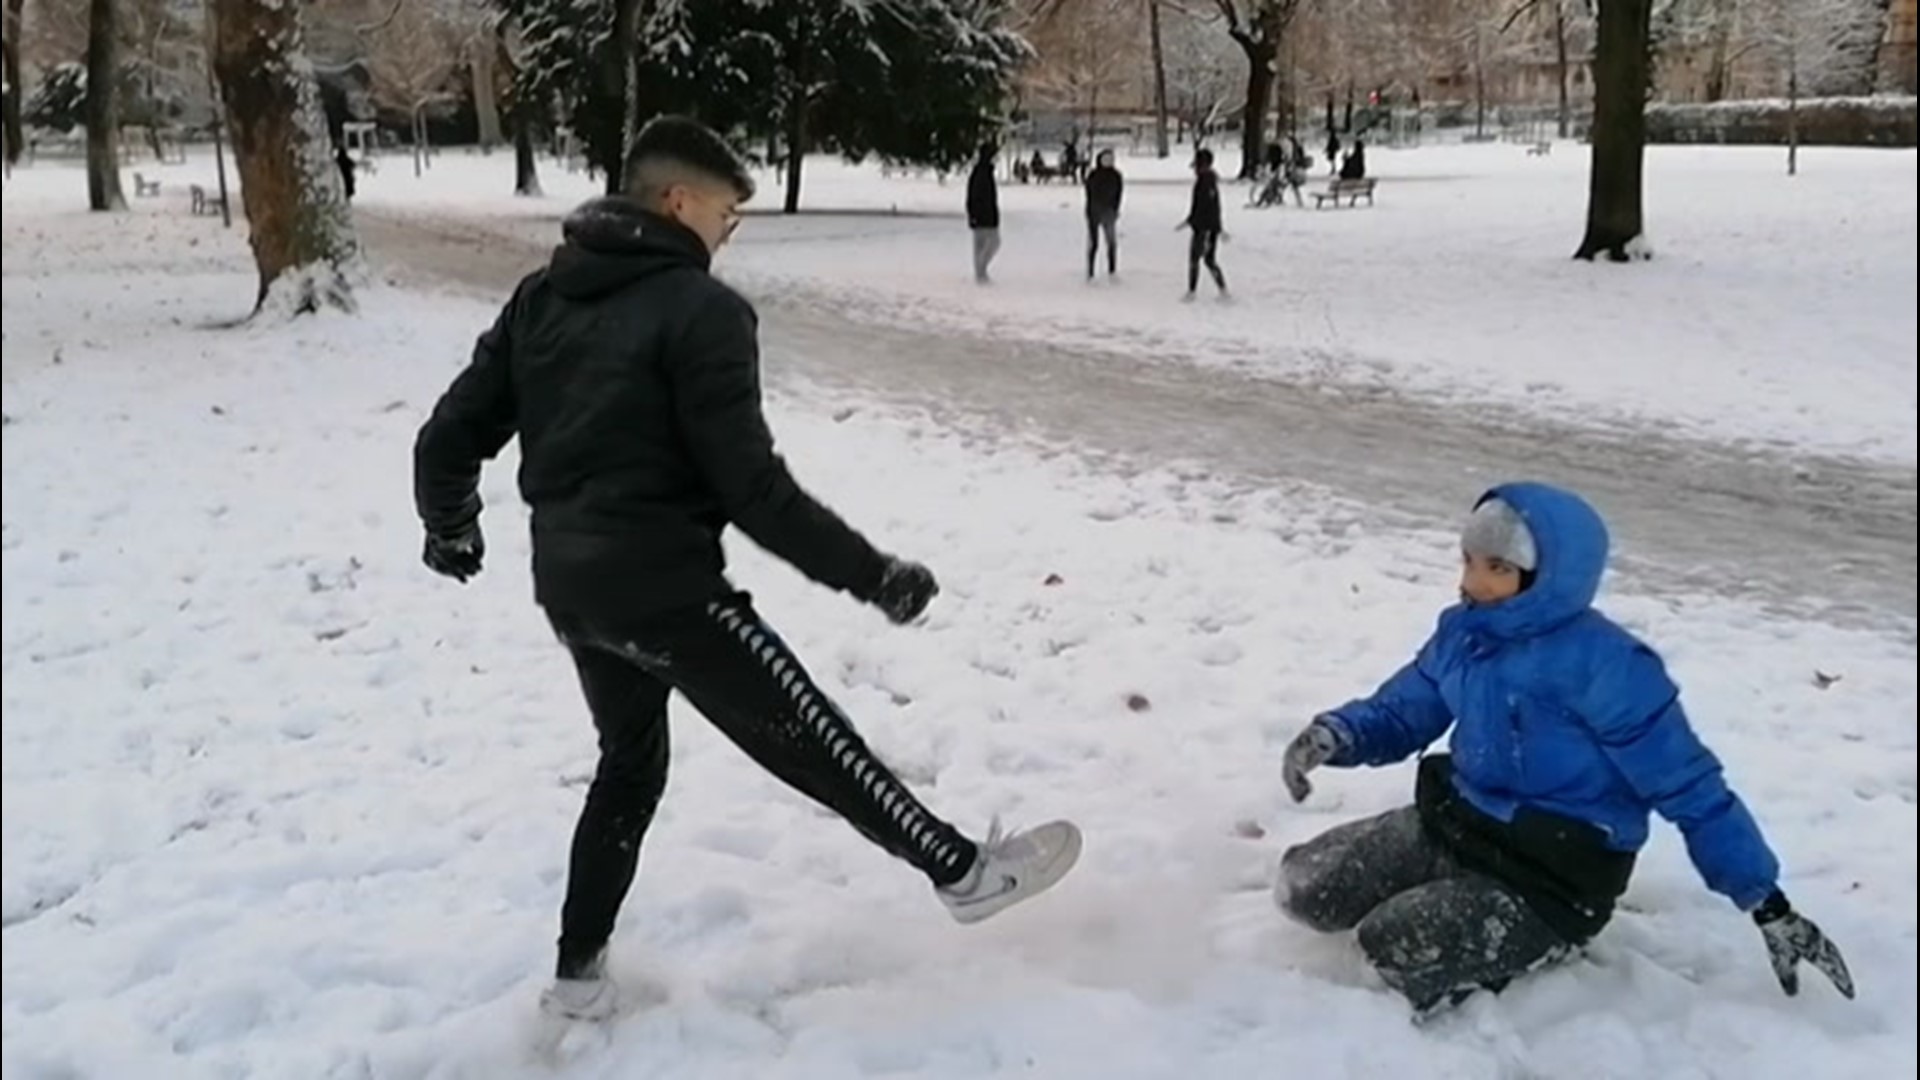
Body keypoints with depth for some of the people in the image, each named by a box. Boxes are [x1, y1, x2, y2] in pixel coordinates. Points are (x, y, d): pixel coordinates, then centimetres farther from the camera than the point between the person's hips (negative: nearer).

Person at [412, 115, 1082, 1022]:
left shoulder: (541, 296, 8)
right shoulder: (700, 311, -14)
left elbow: (453, 432, 10)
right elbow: (752, 486, -19)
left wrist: (450, 527, 29)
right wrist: (871, 573, -12)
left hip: (568, 581, 8)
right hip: (663, 579, -7)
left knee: (631, 759, 24)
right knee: (809, 736, 3)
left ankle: (579, 972, 29)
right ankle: (962, 870, 17)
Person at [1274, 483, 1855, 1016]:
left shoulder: (1603, 665, -23)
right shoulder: (1463, 633, -2)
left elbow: (1690, 788, -17)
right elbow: (1399, 714, 10)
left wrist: (1769, 907, -15)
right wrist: (1333, 737, -14)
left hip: (1551, 879, -7)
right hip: (1451, 823, 7)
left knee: (1396, 948, -26)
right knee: (1303, 886, -4)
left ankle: (1535, 945, 3)